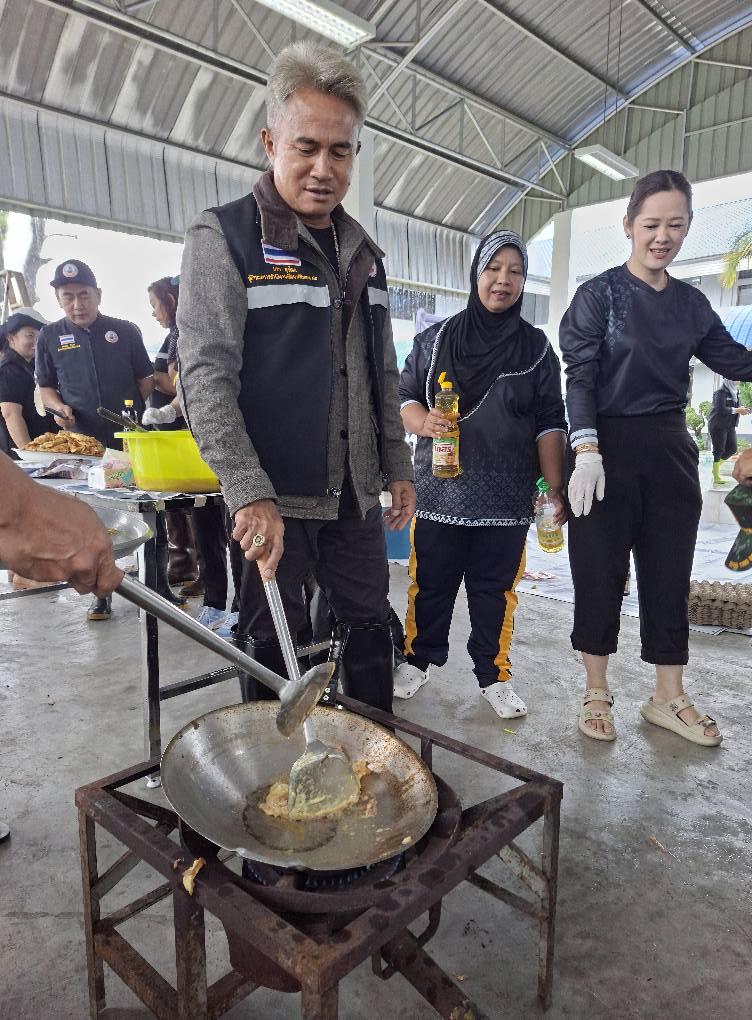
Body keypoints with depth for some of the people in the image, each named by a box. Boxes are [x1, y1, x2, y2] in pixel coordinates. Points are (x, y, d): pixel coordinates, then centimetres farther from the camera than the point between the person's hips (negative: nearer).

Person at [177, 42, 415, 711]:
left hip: (356, 492, 6)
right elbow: (206, 376, -14)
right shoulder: (224, 237, -6)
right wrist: (250, 493, -23)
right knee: (271, 645, 6)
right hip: (273, 497, -5)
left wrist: (398, 467, 13)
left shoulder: (363, 252, 13)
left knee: (369, 627, 15)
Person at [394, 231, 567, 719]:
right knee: (431, 582, 6)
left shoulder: (536, 347, 7)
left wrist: (556, 489, 0)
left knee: (495, 587, 7)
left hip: (506, 496, 0)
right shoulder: (437, 338, 6)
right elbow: (404, 395, 8)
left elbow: (550, 423, 5)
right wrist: (423, 421, -14)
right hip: (440, 489, 0)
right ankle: (418, 659, 27)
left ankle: (494, 675, 23)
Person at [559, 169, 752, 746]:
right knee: (601, 572, 2)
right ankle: (597, 691, 19)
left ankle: (668, 698, 22)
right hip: (609, 449, -5)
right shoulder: (600, 294, -3)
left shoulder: (691, 303, 11)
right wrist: (586, 451, -21)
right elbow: (580, 377, -10)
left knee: (669, 573, 8)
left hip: (670, 451, 5)